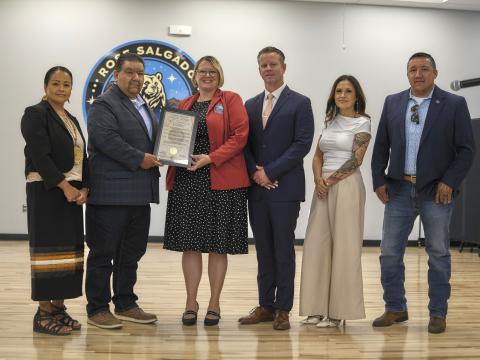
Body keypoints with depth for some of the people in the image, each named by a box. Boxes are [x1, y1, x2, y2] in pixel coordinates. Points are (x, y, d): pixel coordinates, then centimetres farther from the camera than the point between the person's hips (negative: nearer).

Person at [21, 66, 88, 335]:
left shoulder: (72, 120, 18)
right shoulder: (36, 114, -4)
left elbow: (81, 158, 14)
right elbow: (39, 155, -14)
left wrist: (84, 189, -3)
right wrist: (65, 187, -18)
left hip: (73, 192, 7)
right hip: (46, 192, -7)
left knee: (69, 249, 6)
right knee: (49, 249, -8)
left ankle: (59, 307, 12)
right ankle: (44, 312, -4)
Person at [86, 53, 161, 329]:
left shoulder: (144, 107, 21)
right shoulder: (104, 104, -6)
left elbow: (153, 140, 27)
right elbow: (106, 138, -19)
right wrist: (139, 159, -18)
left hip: (139, 193, 8)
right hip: (111, 192, -8)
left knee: (132, 252, 13)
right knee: (103, 253, -1)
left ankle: (126, 304, 23)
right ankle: (98, 309, 6)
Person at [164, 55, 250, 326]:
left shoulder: (231, 100, 3)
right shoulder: (183, 105, 17)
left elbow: (240, 136, -7)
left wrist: (211, 158, -16)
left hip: (221, 180, -4)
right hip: (186, 181, 4)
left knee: (218, 245, 2)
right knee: (190, 243, 4)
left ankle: (214, 304, 11)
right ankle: (191, 302, 12)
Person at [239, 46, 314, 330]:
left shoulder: (300, 103, -1)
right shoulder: (251, 105, 15)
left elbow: (302, 144, -10)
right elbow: (245, 144, 12)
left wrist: (270, 172, -13)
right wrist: (254, 172, -7)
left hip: (285, 188, -5)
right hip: (257, 188, 5)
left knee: (284, 249, 0)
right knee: (264, 250, 9)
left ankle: (283, 309, 8)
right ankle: (265, 306, 16)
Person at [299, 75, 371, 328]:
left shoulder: (362, 123, -2)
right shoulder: (330, 121, 16)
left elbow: (356, 160, -10)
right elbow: (318, 155, 14)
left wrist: (331, 181, -9)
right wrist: (318, 179, -4)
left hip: (347, 186, -6)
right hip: (324, 187, 6)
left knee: (343, 247, -3)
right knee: (317, 245, 3)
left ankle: (339, 310, 2)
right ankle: (319, 308, 10)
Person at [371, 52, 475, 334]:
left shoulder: (454, 104, -2)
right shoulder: (393, 103, 7)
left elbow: (467, 150, -4)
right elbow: (381, 146, 10)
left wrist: (449, 182, -12)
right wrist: (379, 180, 2)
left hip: (436, 191, -3)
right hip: (399, 189, 3)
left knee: (439, 254, 6)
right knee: (390, 252, 4)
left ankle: (438, 313, 16)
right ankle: (395, 309, 18)